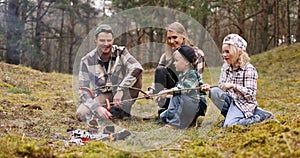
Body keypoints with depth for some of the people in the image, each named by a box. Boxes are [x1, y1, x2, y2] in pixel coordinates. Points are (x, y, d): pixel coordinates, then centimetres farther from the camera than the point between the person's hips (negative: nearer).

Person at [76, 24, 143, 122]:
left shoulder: (120, 52, -10)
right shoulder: (87, 61, -9)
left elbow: (137, 68, -30)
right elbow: (83, 91, -13)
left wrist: (120, 90, -40)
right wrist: (97, 107, -32)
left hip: (122, 96, 0)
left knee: (135, 76, -28)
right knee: (81, 114, -28)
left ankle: (122, 111, -17)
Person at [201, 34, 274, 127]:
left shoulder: (249, 69, -11)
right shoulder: (225, 67, 8)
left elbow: (250, 93, -17)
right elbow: (221, 88, 10)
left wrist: (233, 86, -28)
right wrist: (210, 88, -10)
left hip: (243, 104, -5)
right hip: (230, 99, 6)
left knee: (228, 125, -27)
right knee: (214, 92, -22)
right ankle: (232, 114, -6)